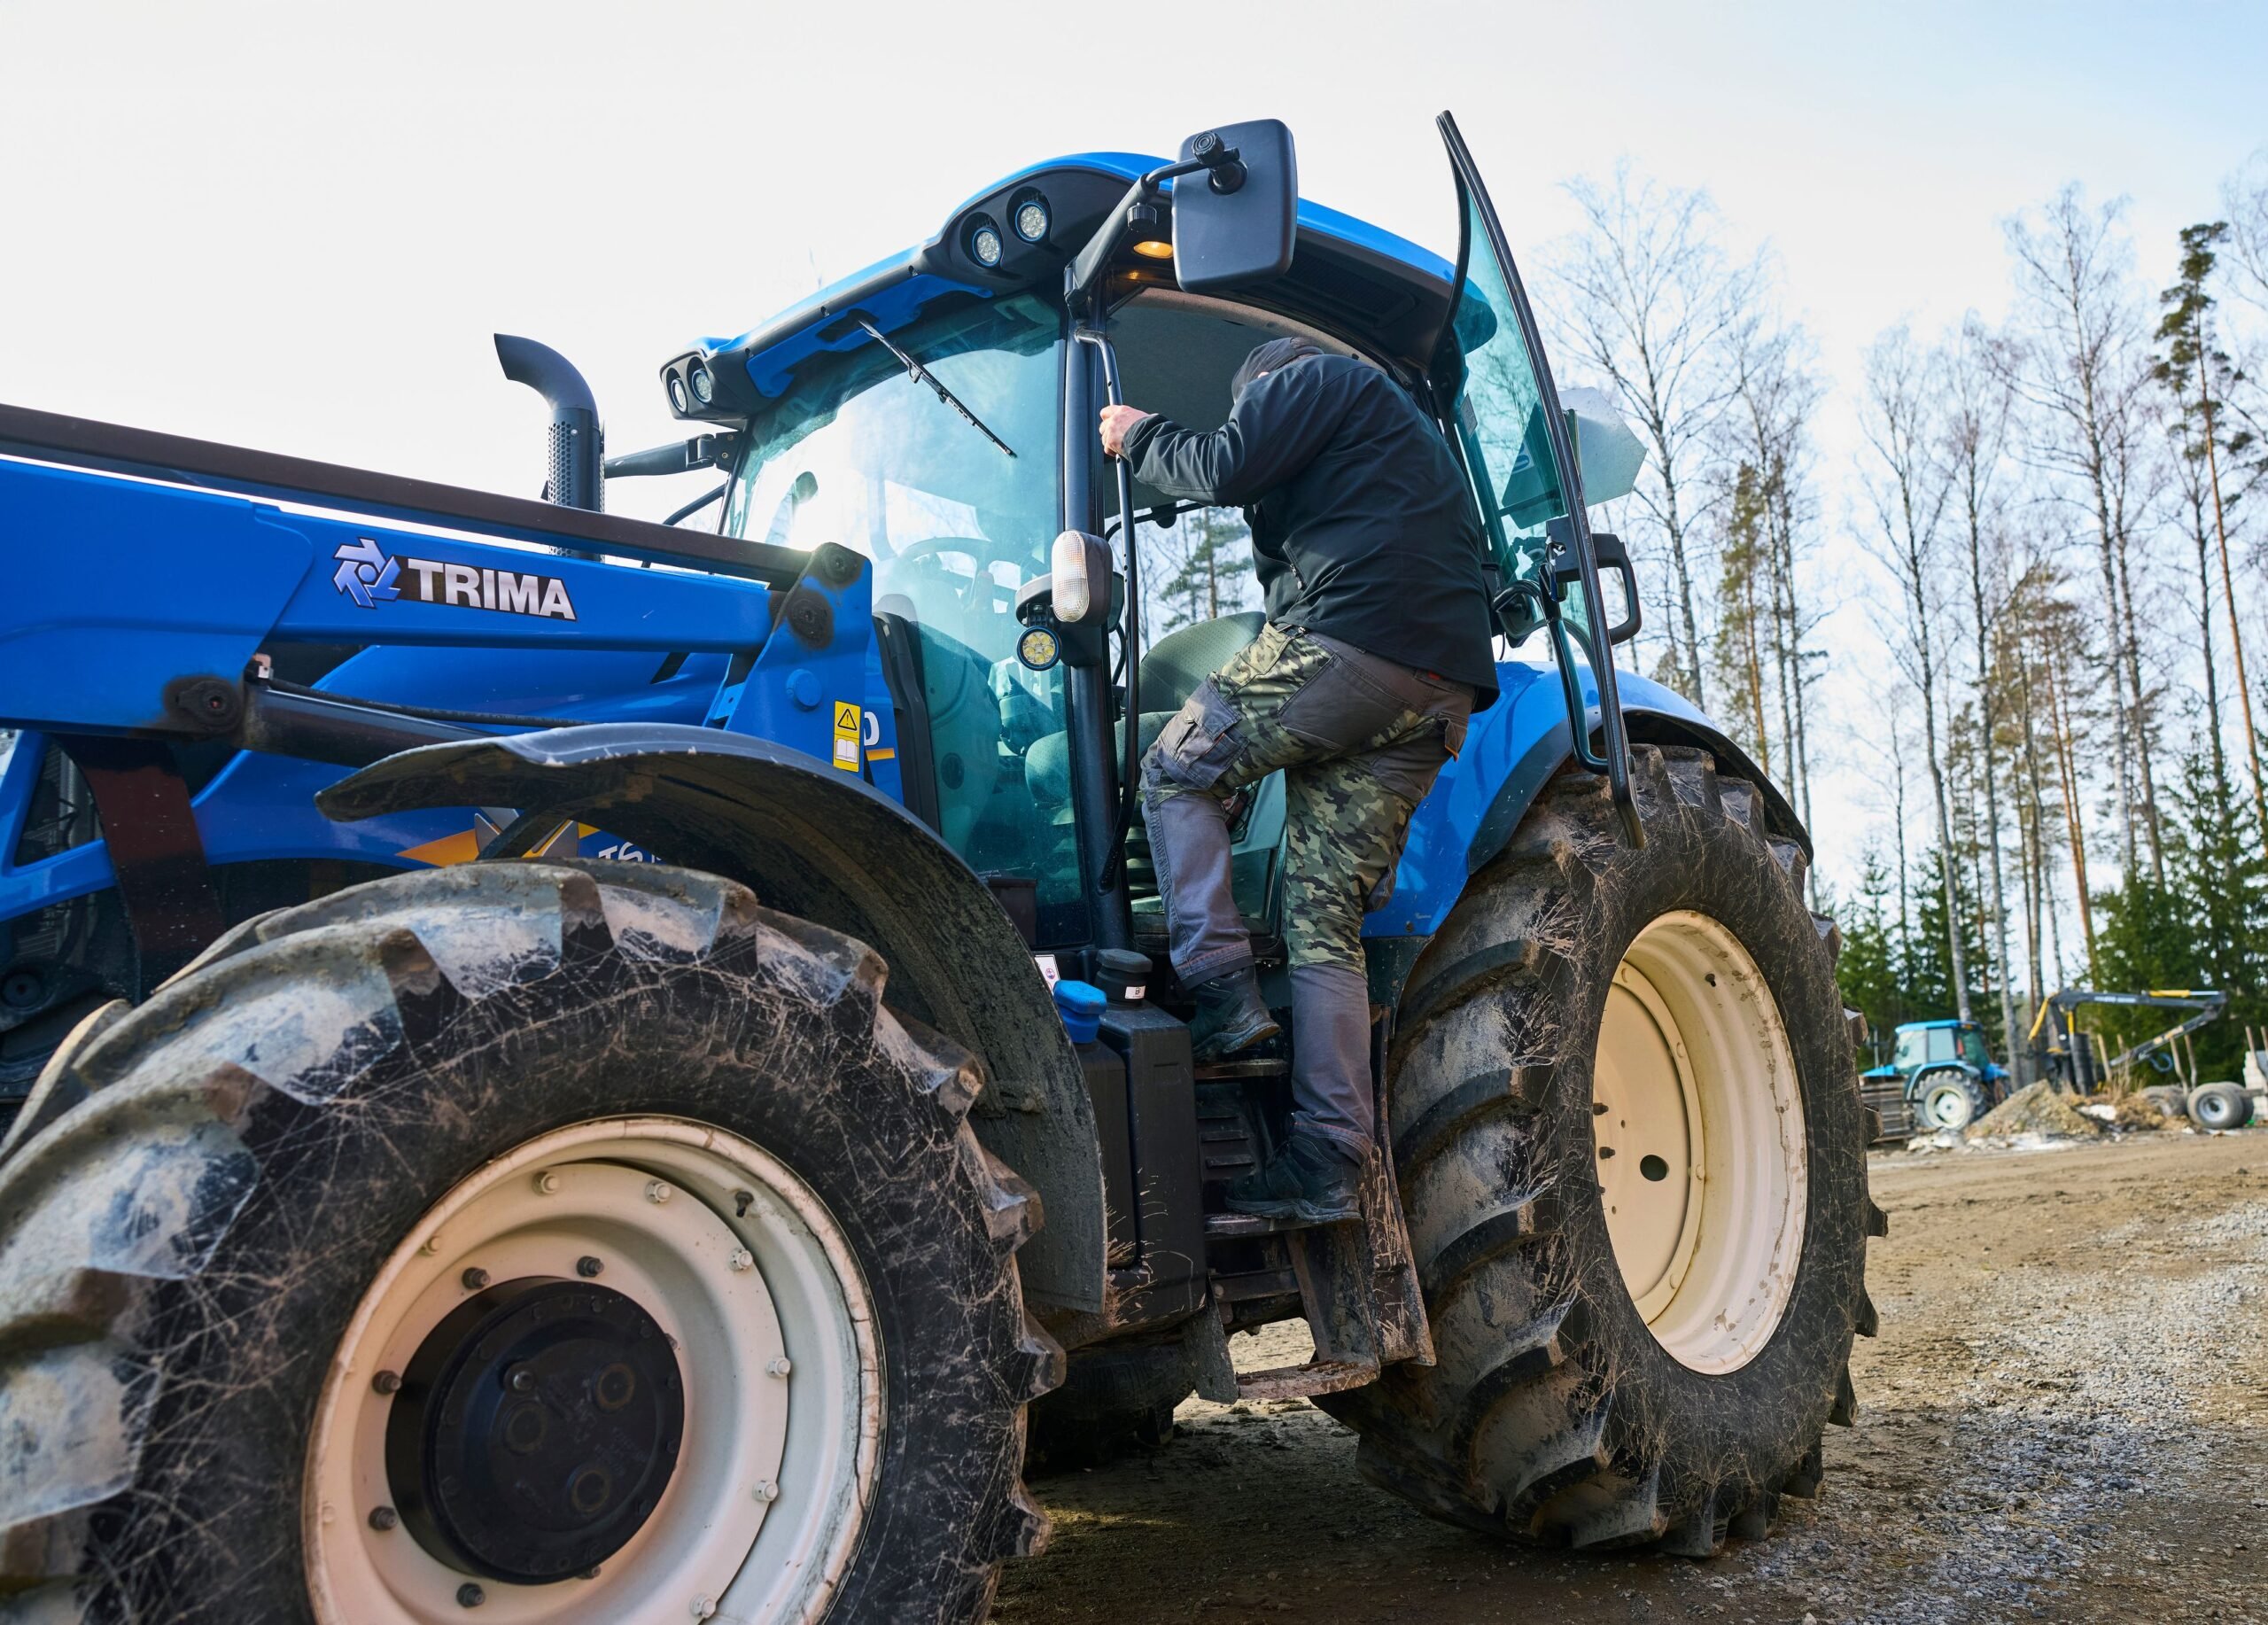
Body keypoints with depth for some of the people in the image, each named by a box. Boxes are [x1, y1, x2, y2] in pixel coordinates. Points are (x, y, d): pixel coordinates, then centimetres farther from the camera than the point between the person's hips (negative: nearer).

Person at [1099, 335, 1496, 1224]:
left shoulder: (1317, 378, 12)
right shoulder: (1412, 439, 39)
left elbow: (1228, 468, -4)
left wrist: (1139, 436, 12)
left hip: (1343, 647, -8)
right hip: (1439, 689, 8)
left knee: (1176, 772, 9)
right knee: (1326, 920, 4)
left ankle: (1225, 993, -4)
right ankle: (1327, 1163, 0)